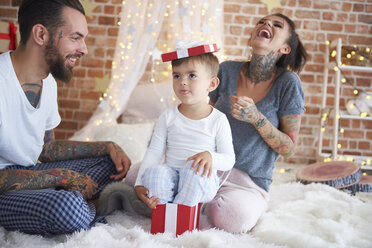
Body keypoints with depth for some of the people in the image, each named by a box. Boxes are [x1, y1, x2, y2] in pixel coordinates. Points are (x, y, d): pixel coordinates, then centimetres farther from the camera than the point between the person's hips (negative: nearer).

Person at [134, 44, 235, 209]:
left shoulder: (218, 120, 0)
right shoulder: (168, 116, 6)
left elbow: (229, 160, -2)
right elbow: (154, 151, 2)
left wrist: (210, 156, -26)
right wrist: (140, 184, -10)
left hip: (201, 184, -1)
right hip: (171, 174, 2)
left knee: (194, 169, -35)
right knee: (154, 172, -30)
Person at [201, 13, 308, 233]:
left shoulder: (287, 83, -7)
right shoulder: (227, 71, 3)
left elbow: (289, 148, -5)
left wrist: (256, 118, -21)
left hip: (250, 181, -3)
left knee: (231, 217, -35)